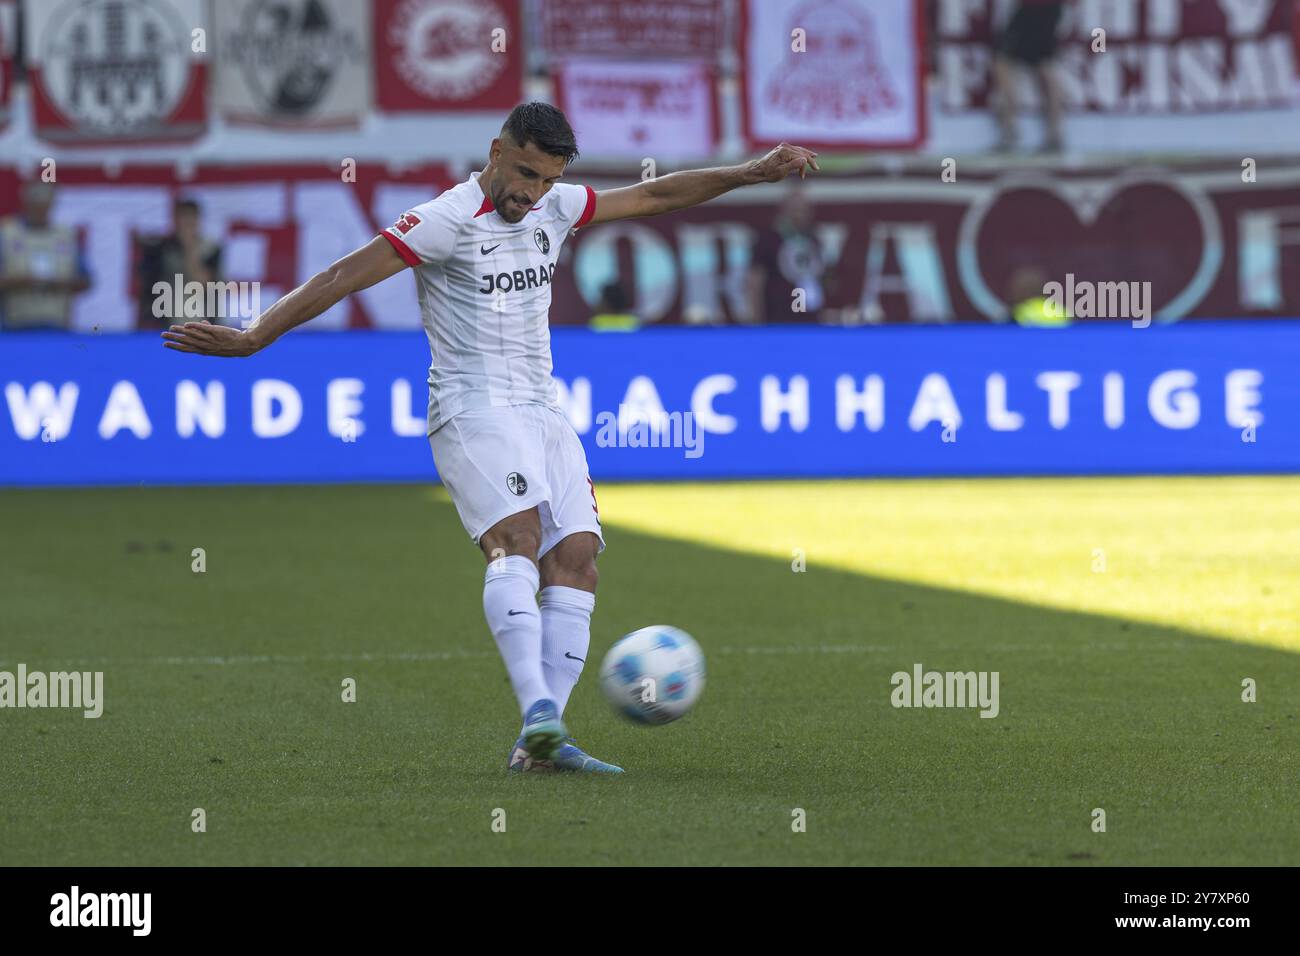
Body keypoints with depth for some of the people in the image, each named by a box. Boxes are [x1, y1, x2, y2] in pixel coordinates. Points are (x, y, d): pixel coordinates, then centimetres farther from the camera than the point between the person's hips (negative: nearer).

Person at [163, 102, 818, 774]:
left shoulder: (554, 210, 12)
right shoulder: (448, 220, -10)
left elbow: (654, 196, 23)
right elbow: (344, 276, -14)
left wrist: (752, 173, 21)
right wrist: (251, 338, -20)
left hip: (542, 413, 8)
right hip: (472, 410, -8)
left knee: (576, 563, -8)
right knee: (518, 537, -29)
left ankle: (539, 745, -12)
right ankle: (537, 711, -44)